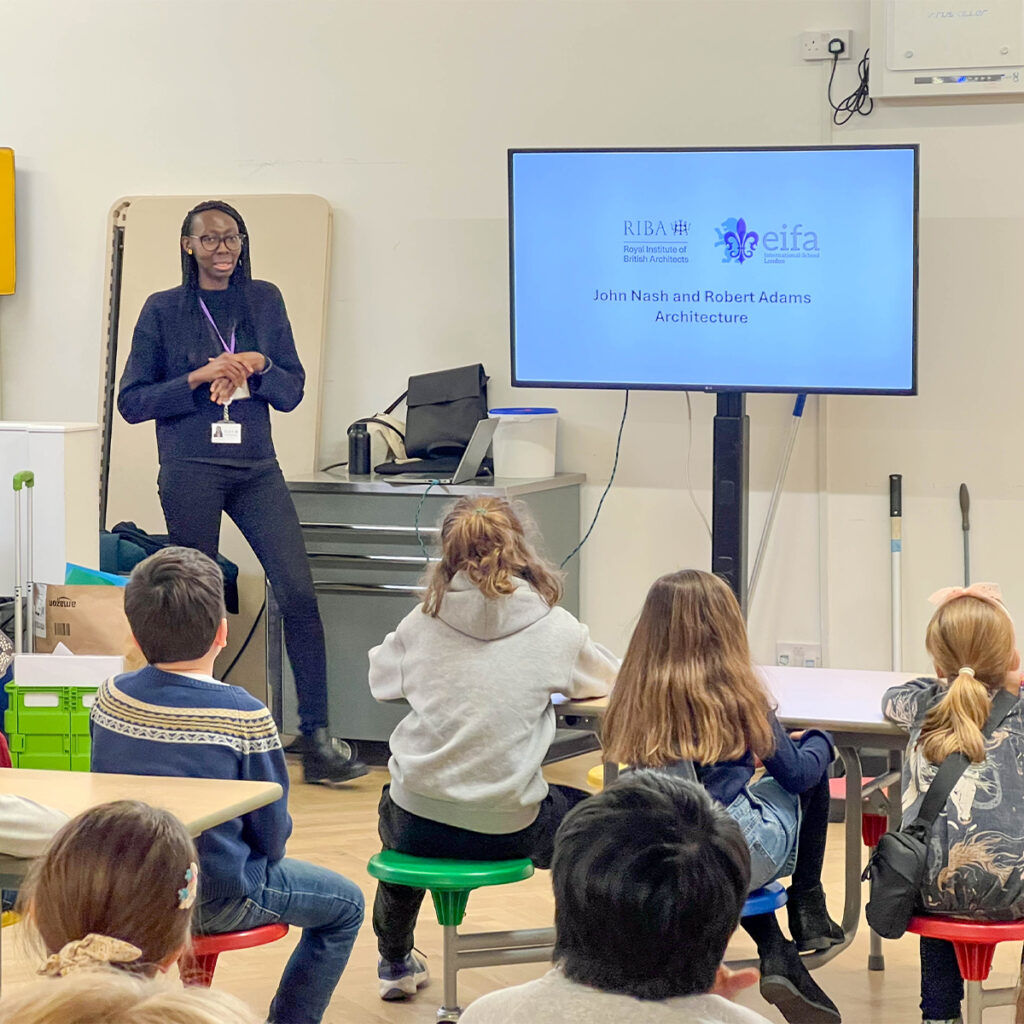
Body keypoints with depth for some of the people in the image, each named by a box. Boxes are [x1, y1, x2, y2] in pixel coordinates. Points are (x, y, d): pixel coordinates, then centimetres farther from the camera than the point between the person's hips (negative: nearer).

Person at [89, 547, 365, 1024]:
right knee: (345, 905, 16)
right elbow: (271, 831, -11)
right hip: (215, 901, -5)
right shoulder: (245, 717, -19)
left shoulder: (110, 698, -6)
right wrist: (263, 855, 11)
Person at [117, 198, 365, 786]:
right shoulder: (164, 311, 2)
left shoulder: (265, 301, 10)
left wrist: (257, 367, -10)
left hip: (256, 467, 2)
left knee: (299, 592, -10)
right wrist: (199, 378, -12)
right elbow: (133, 401, 0)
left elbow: (293, 392, 11)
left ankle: (317, 742, -8)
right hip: (190, 470, -2)